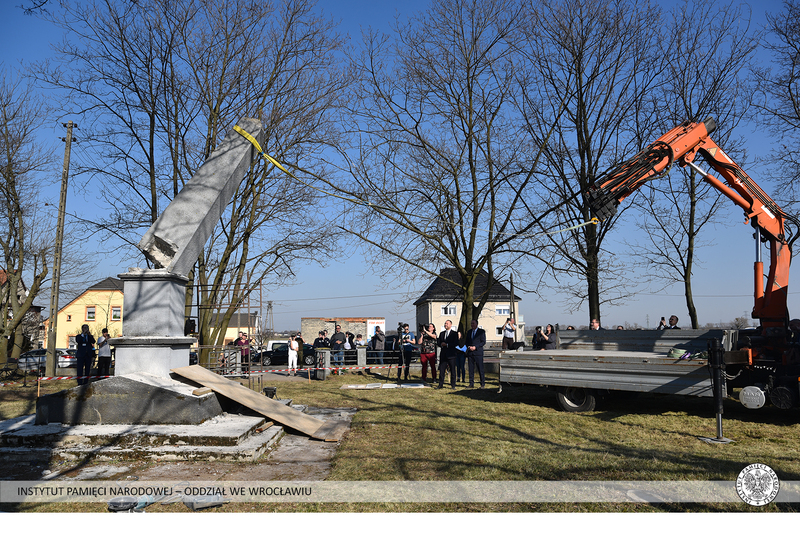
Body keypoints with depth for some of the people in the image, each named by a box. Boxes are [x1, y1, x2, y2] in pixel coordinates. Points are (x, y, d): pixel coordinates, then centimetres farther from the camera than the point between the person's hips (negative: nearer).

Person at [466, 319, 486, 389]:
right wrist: (468, 347, -2)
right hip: (470, 353, 5)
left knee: (480, 369, -5)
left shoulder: (481, 331, 1)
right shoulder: (469, 332, 16)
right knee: (471, 369, 4)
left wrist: (475, 347, -13)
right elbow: (467, 341, 20)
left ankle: (483, 384, 1)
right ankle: (471, 384, 10)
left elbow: (483, 342, -4)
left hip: (478, 352, -4)